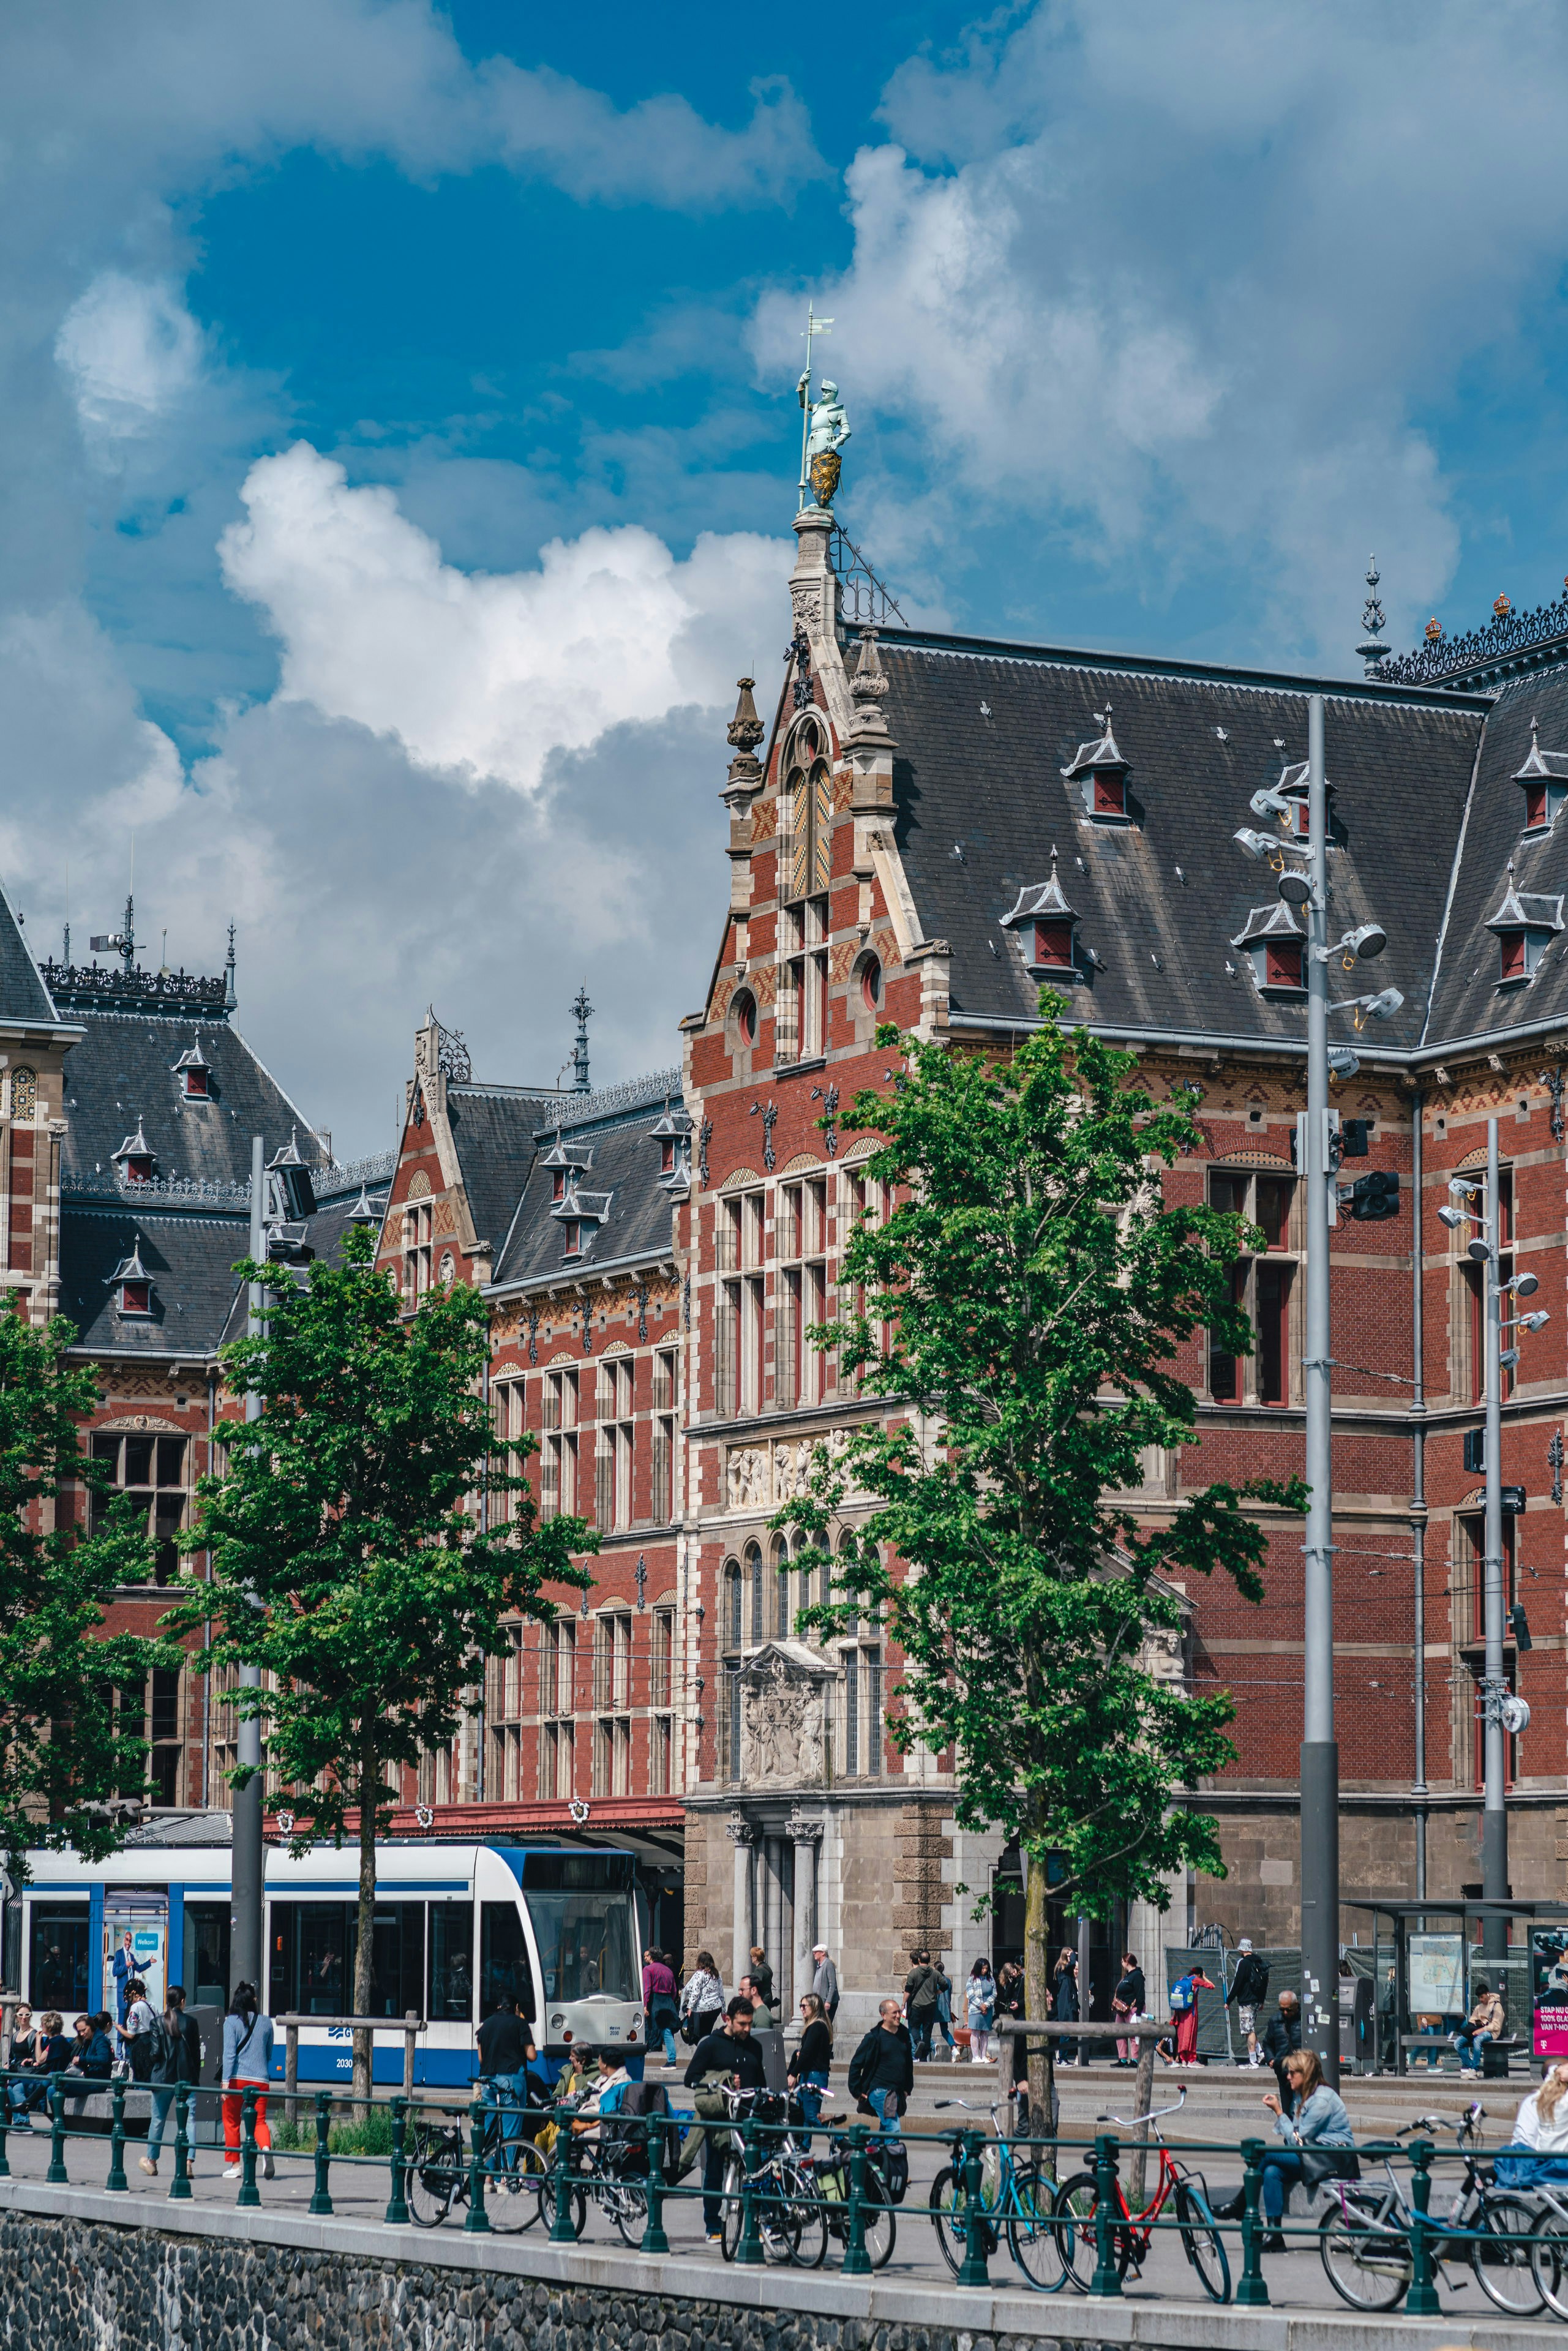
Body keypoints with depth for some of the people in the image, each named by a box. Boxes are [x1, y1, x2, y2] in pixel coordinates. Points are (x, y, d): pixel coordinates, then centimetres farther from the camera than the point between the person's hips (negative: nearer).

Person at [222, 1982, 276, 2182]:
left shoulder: (231, 2022, -2)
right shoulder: (266, 2023, 9)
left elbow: (229, 2052, -11)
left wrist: (226, 2081, -14)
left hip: (237, 2078, -2)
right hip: (260, 2079, 2)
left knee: (231, 2122, 12)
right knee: (259, 2121, 3)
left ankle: (233, 2165, 15)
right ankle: (266, 2148, -27)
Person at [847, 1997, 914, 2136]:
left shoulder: (904, 2035, 10)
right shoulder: (874, 2037, -8)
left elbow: (909, 2063, 25)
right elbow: (856, 2064, -4)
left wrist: (908, 2088, 21)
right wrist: (857, 2091, -6)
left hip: (898, 2093, 7)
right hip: (880, 2092, -7)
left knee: (885, 2130, 13)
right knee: (894, 2131, -16)